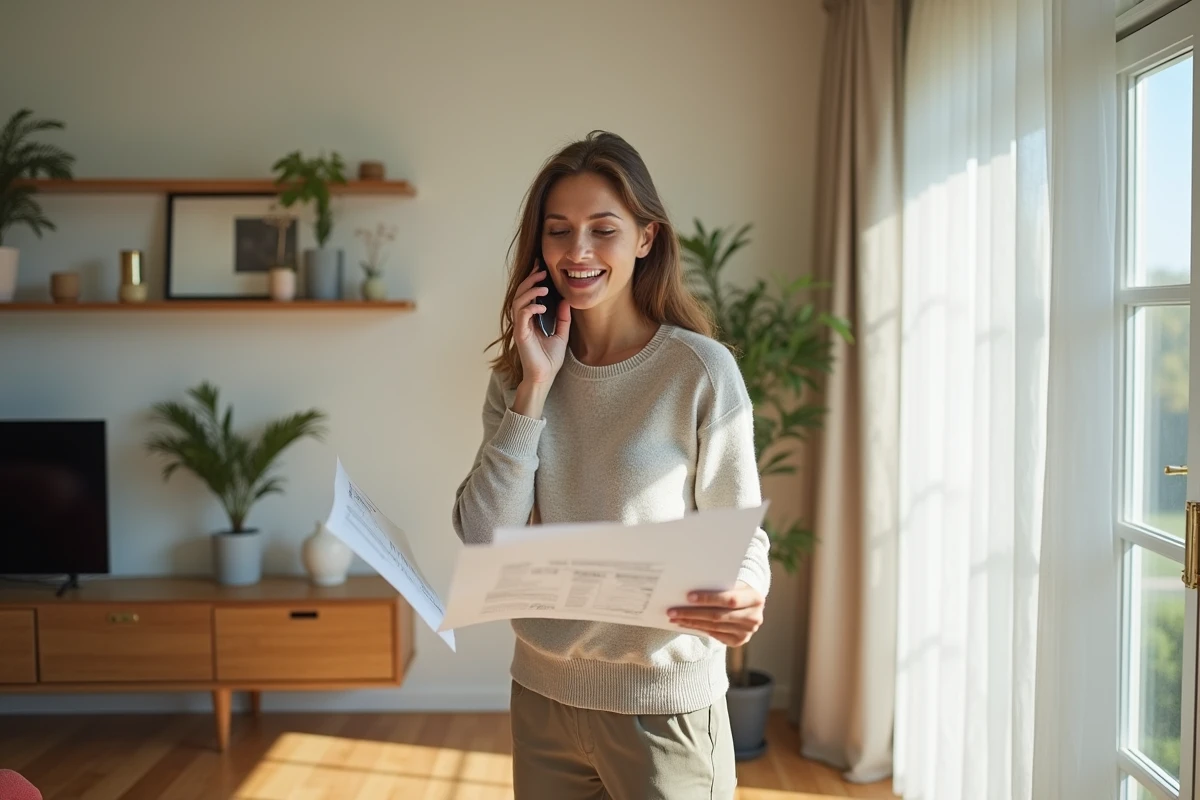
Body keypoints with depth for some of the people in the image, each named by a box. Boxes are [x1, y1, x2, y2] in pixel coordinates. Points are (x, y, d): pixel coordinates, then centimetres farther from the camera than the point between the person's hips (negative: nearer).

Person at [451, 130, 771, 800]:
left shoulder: (701, 370, -11)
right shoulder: (519, 375, 2)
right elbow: (483, 541, -7)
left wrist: (745, 599, -29)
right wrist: (535, 387, -13)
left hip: (665, 702, -4)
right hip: (543, 694, 4)